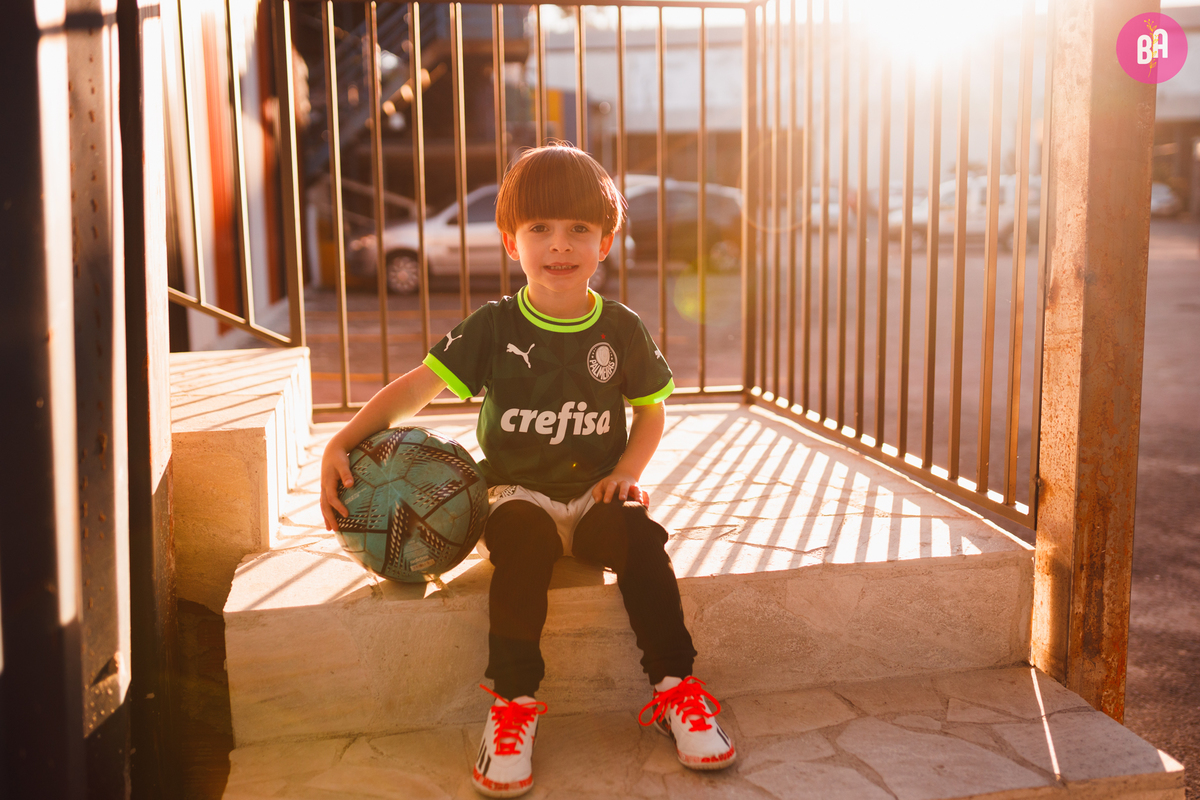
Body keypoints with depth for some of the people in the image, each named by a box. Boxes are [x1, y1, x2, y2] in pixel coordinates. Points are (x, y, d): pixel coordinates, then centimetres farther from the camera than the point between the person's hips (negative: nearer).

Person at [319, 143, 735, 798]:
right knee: (523, 544, -34)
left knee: (641, 540, -29)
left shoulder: (621, 330, 3)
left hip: (596, 495, 1)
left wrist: (627, 470, -4)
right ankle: (512, 704, -23)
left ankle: (675, 685, -14)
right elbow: (418, 386, -3)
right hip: (520, 494, -1)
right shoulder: (494, 328, -2)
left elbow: (651, 409, 14)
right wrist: (342, 442, -15)